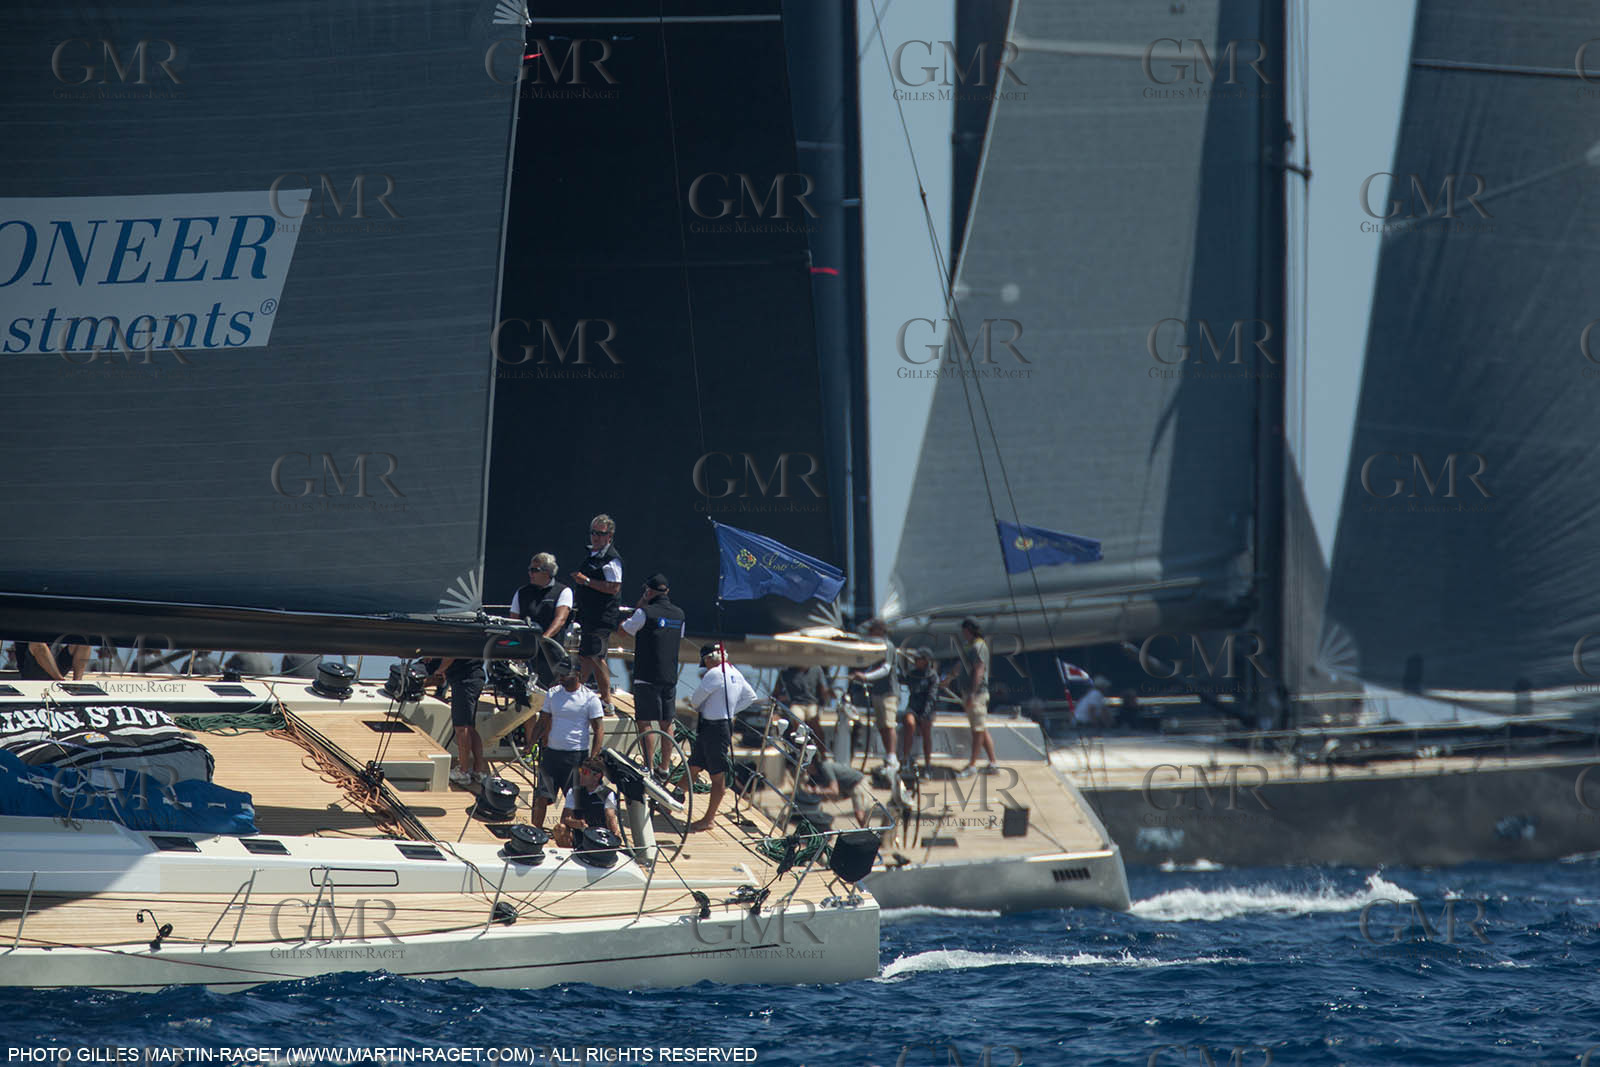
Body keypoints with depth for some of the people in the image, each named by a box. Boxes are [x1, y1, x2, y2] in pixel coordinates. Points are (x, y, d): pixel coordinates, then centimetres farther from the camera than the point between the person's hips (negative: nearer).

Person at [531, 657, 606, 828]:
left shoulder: (590, 698, -5)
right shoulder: (552, 693, 8)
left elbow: (598, 731, -4)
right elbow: (542, 723, 15)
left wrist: (593, 759, -13)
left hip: (577, 755, -4)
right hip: (551, 752, 4)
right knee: (541, 797, 1)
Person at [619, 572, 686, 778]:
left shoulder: (646, 613, -12)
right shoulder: (678, 614, 7)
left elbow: (625, 629, 2)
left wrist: (639, 606, 9)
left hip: (647, 676, -6)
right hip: (670, 676, 6)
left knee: (644, 722, -5)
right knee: (666, 723, 11)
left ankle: (650, 767, -11)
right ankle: (665, 768, 14)